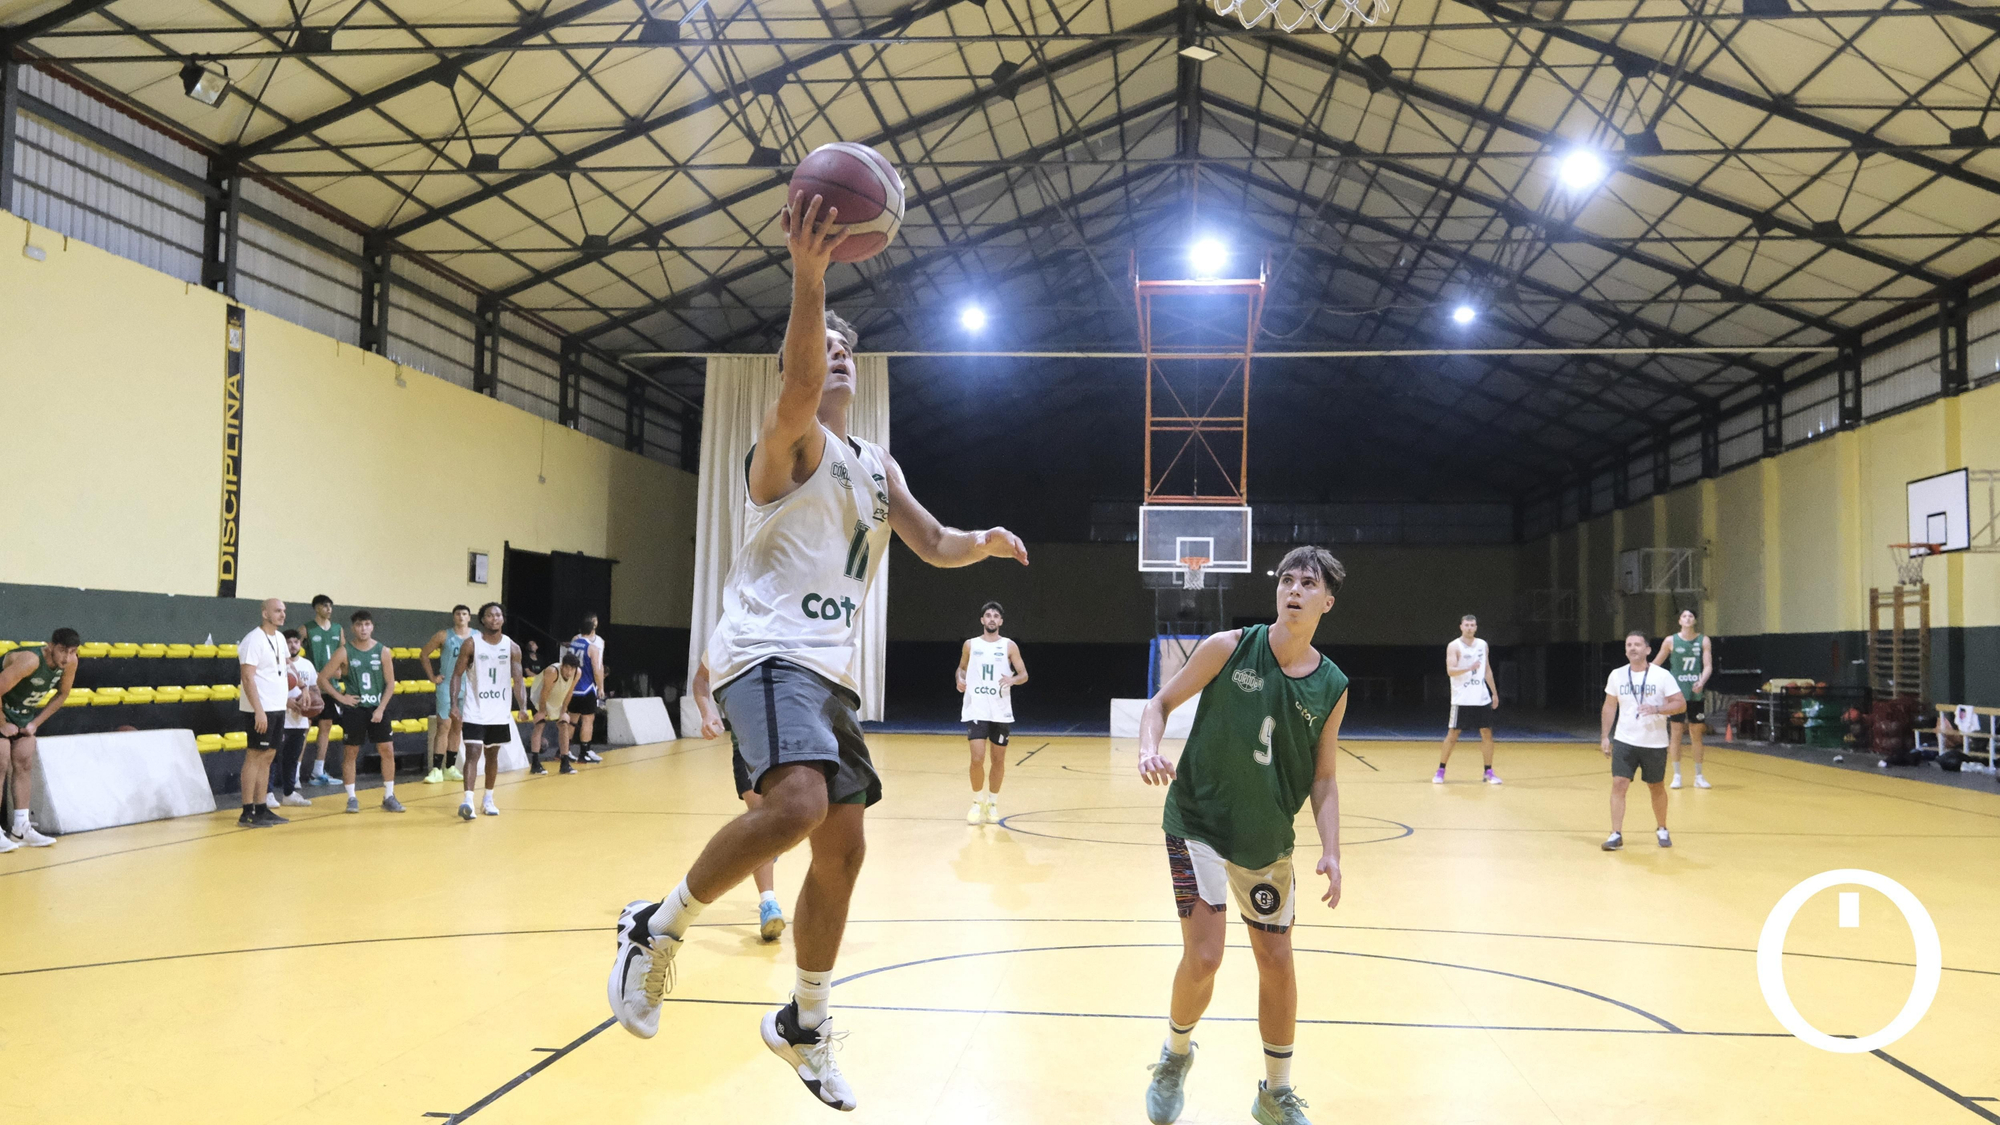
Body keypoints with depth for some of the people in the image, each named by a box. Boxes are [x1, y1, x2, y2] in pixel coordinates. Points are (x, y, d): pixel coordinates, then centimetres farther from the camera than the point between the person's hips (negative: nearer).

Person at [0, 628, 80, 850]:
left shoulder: (70, 663, -14)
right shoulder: (29, 661, -35)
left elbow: (62, 694, 4)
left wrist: (36, 723, -1)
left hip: (24, 714, 7)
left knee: (24, 765, 6)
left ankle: (20, 828, 12)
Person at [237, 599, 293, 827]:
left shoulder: (279, 638, 13)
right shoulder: (254, 640, -13)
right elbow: (248, 677, -18)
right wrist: (258, 710, -23)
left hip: (277, 708, 8)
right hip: (260, 709, -8)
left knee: (267, 757, 10)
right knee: (255, 757, -5)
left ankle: (261, 809, 15)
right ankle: (247, 813, -1)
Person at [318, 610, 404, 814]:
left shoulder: (383, 651, -2)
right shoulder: (345, 652, -6)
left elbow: (390, 683, 0)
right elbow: (323, 678, -3)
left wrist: (381, 709, -8)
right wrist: (340, 697, -10)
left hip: (377, 708, 1)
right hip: (354, 709, -1)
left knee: (387, 750, -1)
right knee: (350, 752, 3)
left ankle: (389, 797, 8)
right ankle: (352, 798, 13)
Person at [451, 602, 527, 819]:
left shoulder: (512, 648, 1)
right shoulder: (471, 645, -6)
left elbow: (518, 681, 0)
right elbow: (457, 675, -3)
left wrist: (523, 707, -13)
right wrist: (454, 705, -14)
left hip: (499, 713, 3)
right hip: (474, 712, -3)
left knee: (492, 755, 13)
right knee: (472, 753, -13)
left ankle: (488, 799, 25)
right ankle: (468, 801, -20)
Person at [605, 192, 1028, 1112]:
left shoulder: (877, 466, 20)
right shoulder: (791, 438, -4)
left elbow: (933, 545, 22)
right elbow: (799, 386, -27)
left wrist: (984, 543, -1)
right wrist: (808, 272, -42)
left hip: (828, 666, 8)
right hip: (767, 650, -8)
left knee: (843, 847, 10)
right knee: (798, 803, -32)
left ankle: (804, 1026, 27)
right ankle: (658, 928, -9)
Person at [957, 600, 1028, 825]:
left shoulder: (1009, 646, 2)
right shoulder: (970, 645, 5)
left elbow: (1024, 675, 1)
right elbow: (962, 668, 18)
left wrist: (1013, 680, -21)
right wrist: (960, 680, -4)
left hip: (1001, 712, 1)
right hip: (976, 711, -1)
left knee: (998, 760, 7)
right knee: (977, 759, -10)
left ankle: (993, 803, 25)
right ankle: (977, 802, 11)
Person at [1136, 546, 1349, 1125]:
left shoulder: (1332, 687, -4)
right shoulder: (1229, 647, -12)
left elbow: (1322, 778, 3)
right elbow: (1162, 701, -3)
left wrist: (1330, 851, -9)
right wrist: (1149, 750, -23)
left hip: (1268, 839, 3)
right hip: (1198, 822, -3)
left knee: (1276, 962, 8)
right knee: (1204, 956, -11)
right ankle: (1176, 1054, 21)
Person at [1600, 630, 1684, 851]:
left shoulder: (1662, 676, -7)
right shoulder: (1617, 675, 2)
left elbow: (1681, 704, -7)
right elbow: (1610, 705, 11)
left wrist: (1657, 709, -24)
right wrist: (1605, 736, 6)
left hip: (1655, 744, -1)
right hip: (1624, 741, 1)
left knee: (1657, 787, 12)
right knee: (1619, 784, -9)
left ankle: (1662, 830, 32)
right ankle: (1616, 835, -6)